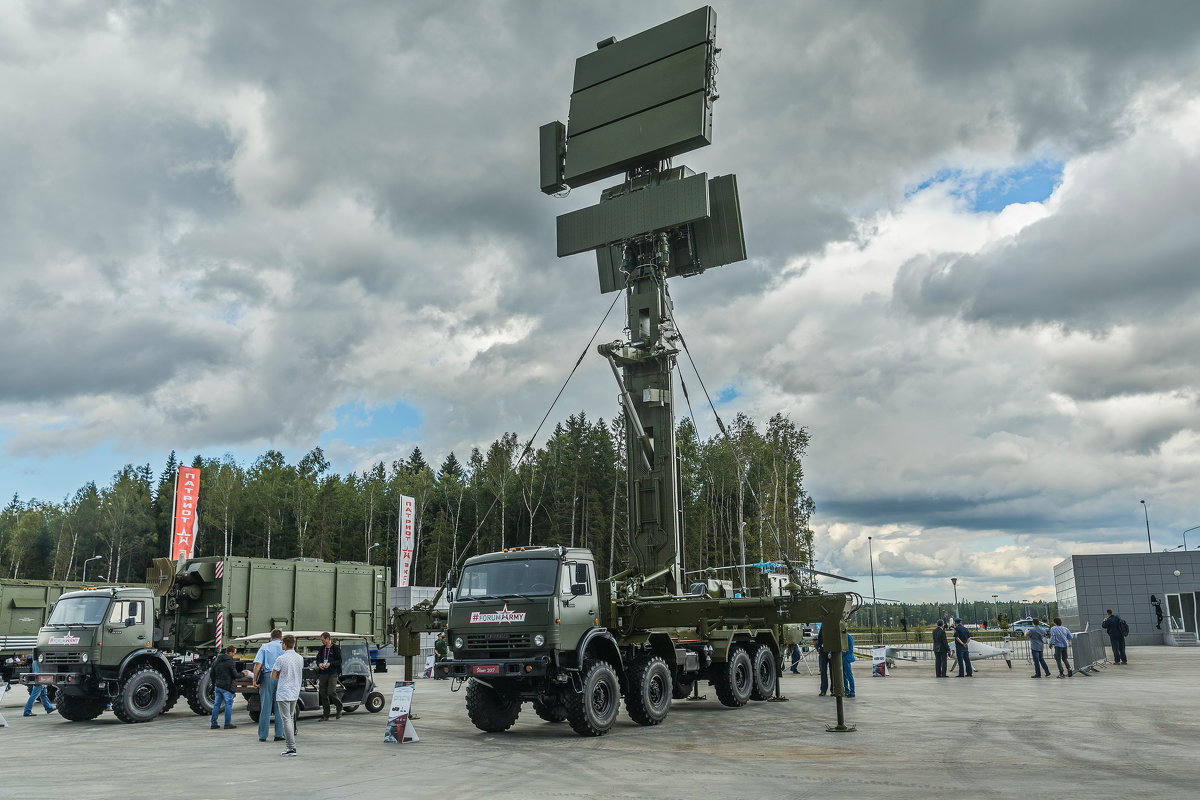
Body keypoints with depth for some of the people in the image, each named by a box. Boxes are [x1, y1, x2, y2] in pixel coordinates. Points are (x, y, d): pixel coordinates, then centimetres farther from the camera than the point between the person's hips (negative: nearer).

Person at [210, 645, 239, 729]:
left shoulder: (216, 661, 12)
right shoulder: (230, 662, -13)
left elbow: (212, 674, 18)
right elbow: (235, 675, -10)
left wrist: (214, 685, 26)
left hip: (217, 686, 7)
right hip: (227, 687, -7)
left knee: (216, 704, 12)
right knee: (228, 704, 0)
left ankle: (213, 723, 14)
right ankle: (228, 724, 0)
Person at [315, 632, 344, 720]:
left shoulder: (336, 648, -4)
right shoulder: (322, 648, 13)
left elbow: (339, 661, -6)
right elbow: (318, 659, 16)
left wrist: (330, 663, -19)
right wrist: (319, 664, -6)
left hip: (333, 674, -5)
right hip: (323, 673, 6)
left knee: (331, 693, -14)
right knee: (323, 694, 3)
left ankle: (339, 707, 13)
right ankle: (326, 715, 11)